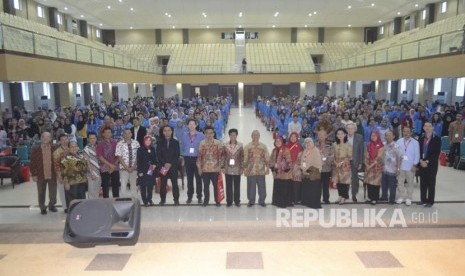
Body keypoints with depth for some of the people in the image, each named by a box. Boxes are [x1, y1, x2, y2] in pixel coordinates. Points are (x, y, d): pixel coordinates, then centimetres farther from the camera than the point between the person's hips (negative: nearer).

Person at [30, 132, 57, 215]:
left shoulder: (54, 149, -2)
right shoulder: (36, 150, -3)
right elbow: (32, 163, -1)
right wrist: (33, 174, -4)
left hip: (52, 175, 0)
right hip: (41, 175, 0)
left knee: (53, 192, 10)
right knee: (41, 193, 10)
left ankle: (52, 205, 31)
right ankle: (42, 208, 26)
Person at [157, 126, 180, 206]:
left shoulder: (175, 142, 6)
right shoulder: (160, 142, 7)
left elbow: (177, 155, 1)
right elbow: (158, 155, 2)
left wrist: (170, 164, -10)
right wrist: (164, 164, -10)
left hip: (173, 166, 0)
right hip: (163, 165, 1)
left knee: (175, 183, 0)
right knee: (163, 184, 2)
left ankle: (176, 199, 6)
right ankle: (162, 199, 11)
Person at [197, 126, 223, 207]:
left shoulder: (218, 143, -1)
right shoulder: (202, 143, 3)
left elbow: (220, 155, -1)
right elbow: (200, 156, 4)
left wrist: (219, 166, -5)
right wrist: (199, 167, 2)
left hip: (214, 168, -1)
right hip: (204, 169, 2)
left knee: (216, 185, 5)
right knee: (206, 185, 10)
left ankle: (217, 201, 18)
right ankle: (206, 200, 23)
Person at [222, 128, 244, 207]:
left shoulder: (240, 145, -1)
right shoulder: (225, 145, 0)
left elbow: (242, 157, 2)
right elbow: (223, 157, 3)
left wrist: (242, 167, -1)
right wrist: (223, 167, -1)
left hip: (237, 169, 0)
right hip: (228, 169, 0)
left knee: (237, 186, 7)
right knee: (229, 186, 7)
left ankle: (237, 201, 19)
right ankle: (229, 201, 17)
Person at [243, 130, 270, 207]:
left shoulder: (263, 146, 8)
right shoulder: (247, 147, 3)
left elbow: (267, 158, 8)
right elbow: (245, 159, 2)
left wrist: (267, 167, 2)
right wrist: (245, 168, -3)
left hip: (261, 170, 1)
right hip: (251, 171, -1)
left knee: (262, 187, 6)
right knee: (251, 187, 4)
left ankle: (262, 201, 20)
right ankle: (251, 201, 18)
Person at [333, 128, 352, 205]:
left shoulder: (348, 145, -5)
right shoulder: (335, 144, 9)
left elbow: (349, 156, -8)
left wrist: (342, 162, -15)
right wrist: (335, 162, -5)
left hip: (345, 165, -4)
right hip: (337, 165, 5)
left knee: (344, 181, -3)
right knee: (338, 181, 6)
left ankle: (344, 197, 6)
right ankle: (340, 196, 17)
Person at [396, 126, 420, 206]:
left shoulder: (415, 142, -6)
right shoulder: (399, 141, -1)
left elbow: (417, 155, -4)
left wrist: (415, 165, -8)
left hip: (410, 167, -2)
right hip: (400, 166, 2)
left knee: (410, 183, 9)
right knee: (400, 182, 9)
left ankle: (408, 198, 20)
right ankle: (402, 196, 22)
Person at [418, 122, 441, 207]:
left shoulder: (437, 139, -4)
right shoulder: (421, 139, 10)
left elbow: (437, 153, -10)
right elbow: (419, 151, 7)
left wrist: (427, 161, -15)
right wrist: (421, 161, -9)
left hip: (432, 164, -4)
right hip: (422, 164, 4)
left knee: (431, 183, 1)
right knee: (423, 183, 9)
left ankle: (430, 201, 8)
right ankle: (423, 200, 19)